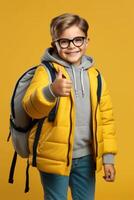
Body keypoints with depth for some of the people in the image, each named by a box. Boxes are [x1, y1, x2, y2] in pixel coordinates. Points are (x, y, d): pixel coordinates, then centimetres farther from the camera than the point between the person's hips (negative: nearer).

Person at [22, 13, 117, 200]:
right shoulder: (47, 71, -8)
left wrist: (108, 156, 6)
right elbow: (31, 107, -24)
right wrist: (51, 91, -45)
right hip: (55, 156, -4)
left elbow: (106, 117, 10)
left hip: (86, 157, 4)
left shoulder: (94, 75, 6)